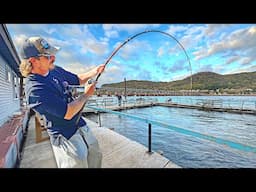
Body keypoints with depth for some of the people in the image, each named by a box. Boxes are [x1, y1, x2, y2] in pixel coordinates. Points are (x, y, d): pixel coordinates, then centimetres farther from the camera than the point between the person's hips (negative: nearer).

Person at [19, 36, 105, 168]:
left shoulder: (56, 70, -1)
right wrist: (86, 94, -15)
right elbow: (68, 113, -27)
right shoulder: (34, 89, -25)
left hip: (81, 126, 8)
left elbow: (79, 79, 12)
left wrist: (95, 71, -4)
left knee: (96, 157, 22)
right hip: (66, 137, -7)